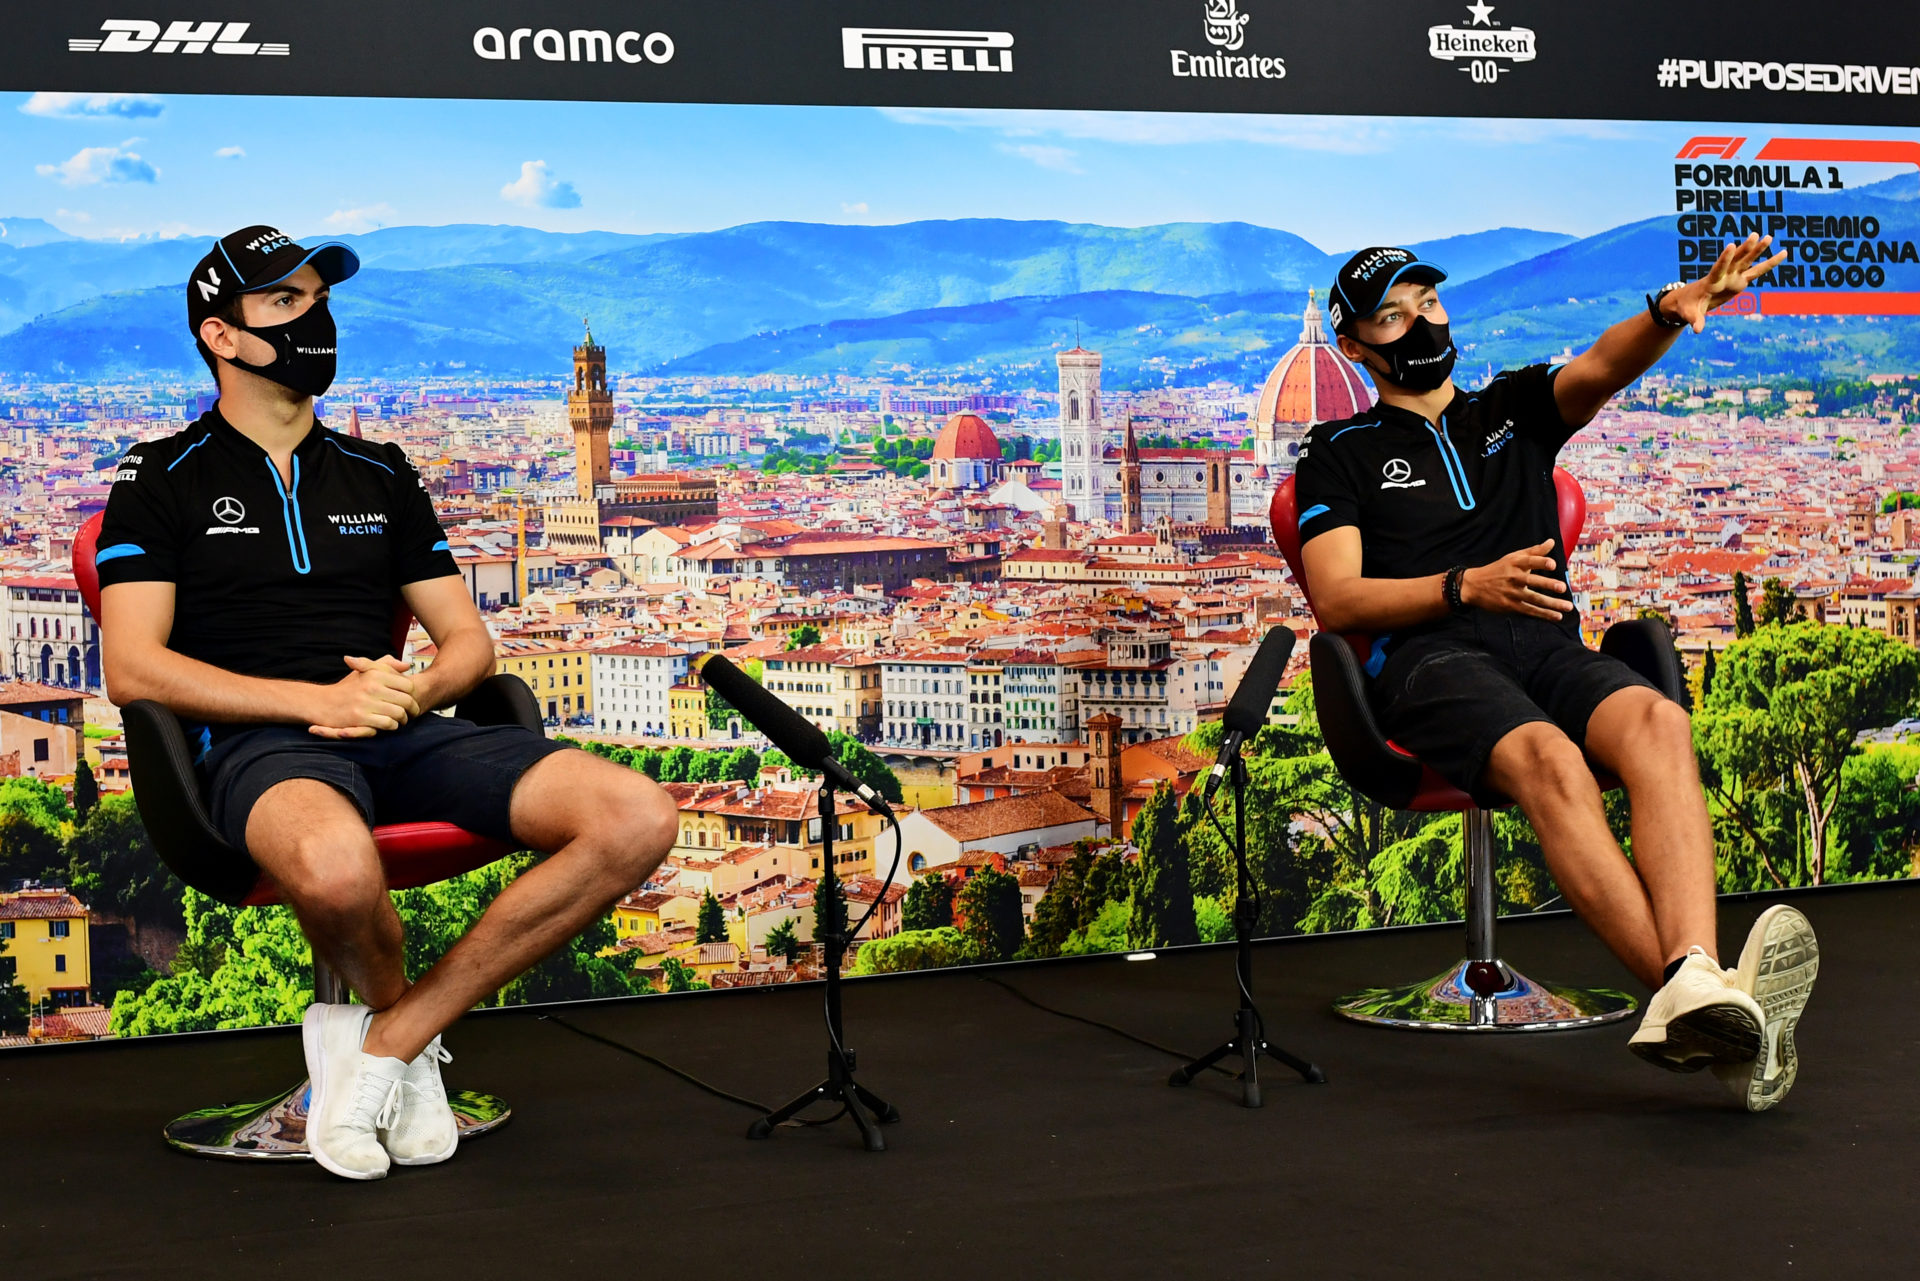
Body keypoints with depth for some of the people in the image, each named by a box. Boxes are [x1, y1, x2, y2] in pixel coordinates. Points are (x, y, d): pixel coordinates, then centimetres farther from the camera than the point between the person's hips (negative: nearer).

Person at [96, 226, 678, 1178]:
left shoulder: (381, 475, 24)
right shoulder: (160, 480, 10)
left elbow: (468, 640, 22)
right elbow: (132, 668, -3)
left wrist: (411, 689, -4)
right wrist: (320, 700, -13)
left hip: (401, 736, 5)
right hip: (258, 743, -5)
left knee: (638, 817, -21)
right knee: (337, 865, -43)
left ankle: (388, 1039, -15)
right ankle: (390, 1008, -5)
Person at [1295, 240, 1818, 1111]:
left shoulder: (1514, 407, 29)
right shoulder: (1340, 452, 20)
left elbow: (1602, 369, 6)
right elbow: (1335, 601, 5)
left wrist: (1669, 312, -17)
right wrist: (1467, 587, -10)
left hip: (1547, 647, 3)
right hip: (1427, 660, -3)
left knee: (1658, 722, -32)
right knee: (1549, 759, -36)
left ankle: (1691, 983, -51)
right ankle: (1699, 1001, -50)